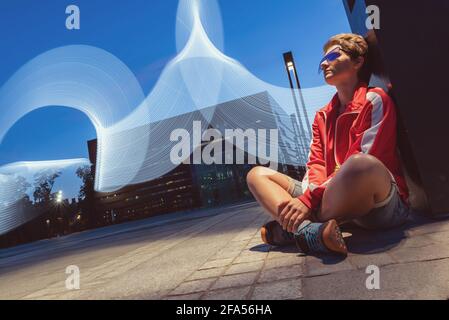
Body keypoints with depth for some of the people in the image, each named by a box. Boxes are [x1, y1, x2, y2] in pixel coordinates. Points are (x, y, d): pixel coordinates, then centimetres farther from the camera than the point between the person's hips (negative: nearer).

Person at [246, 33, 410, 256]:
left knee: (362, 164, -40)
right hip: (334, 201, 6)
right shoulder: (322, 116, 18)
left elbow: (363, 162, -14)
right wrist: (311, 193, -17)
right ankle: (310, 232, -27)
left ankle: (291, 230, -21)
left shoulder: (375, 100, -1)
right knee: (257, 174, -1)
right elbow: (316, 164, 6)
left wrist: (310, 199, -22)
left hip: (381, 204, -5)